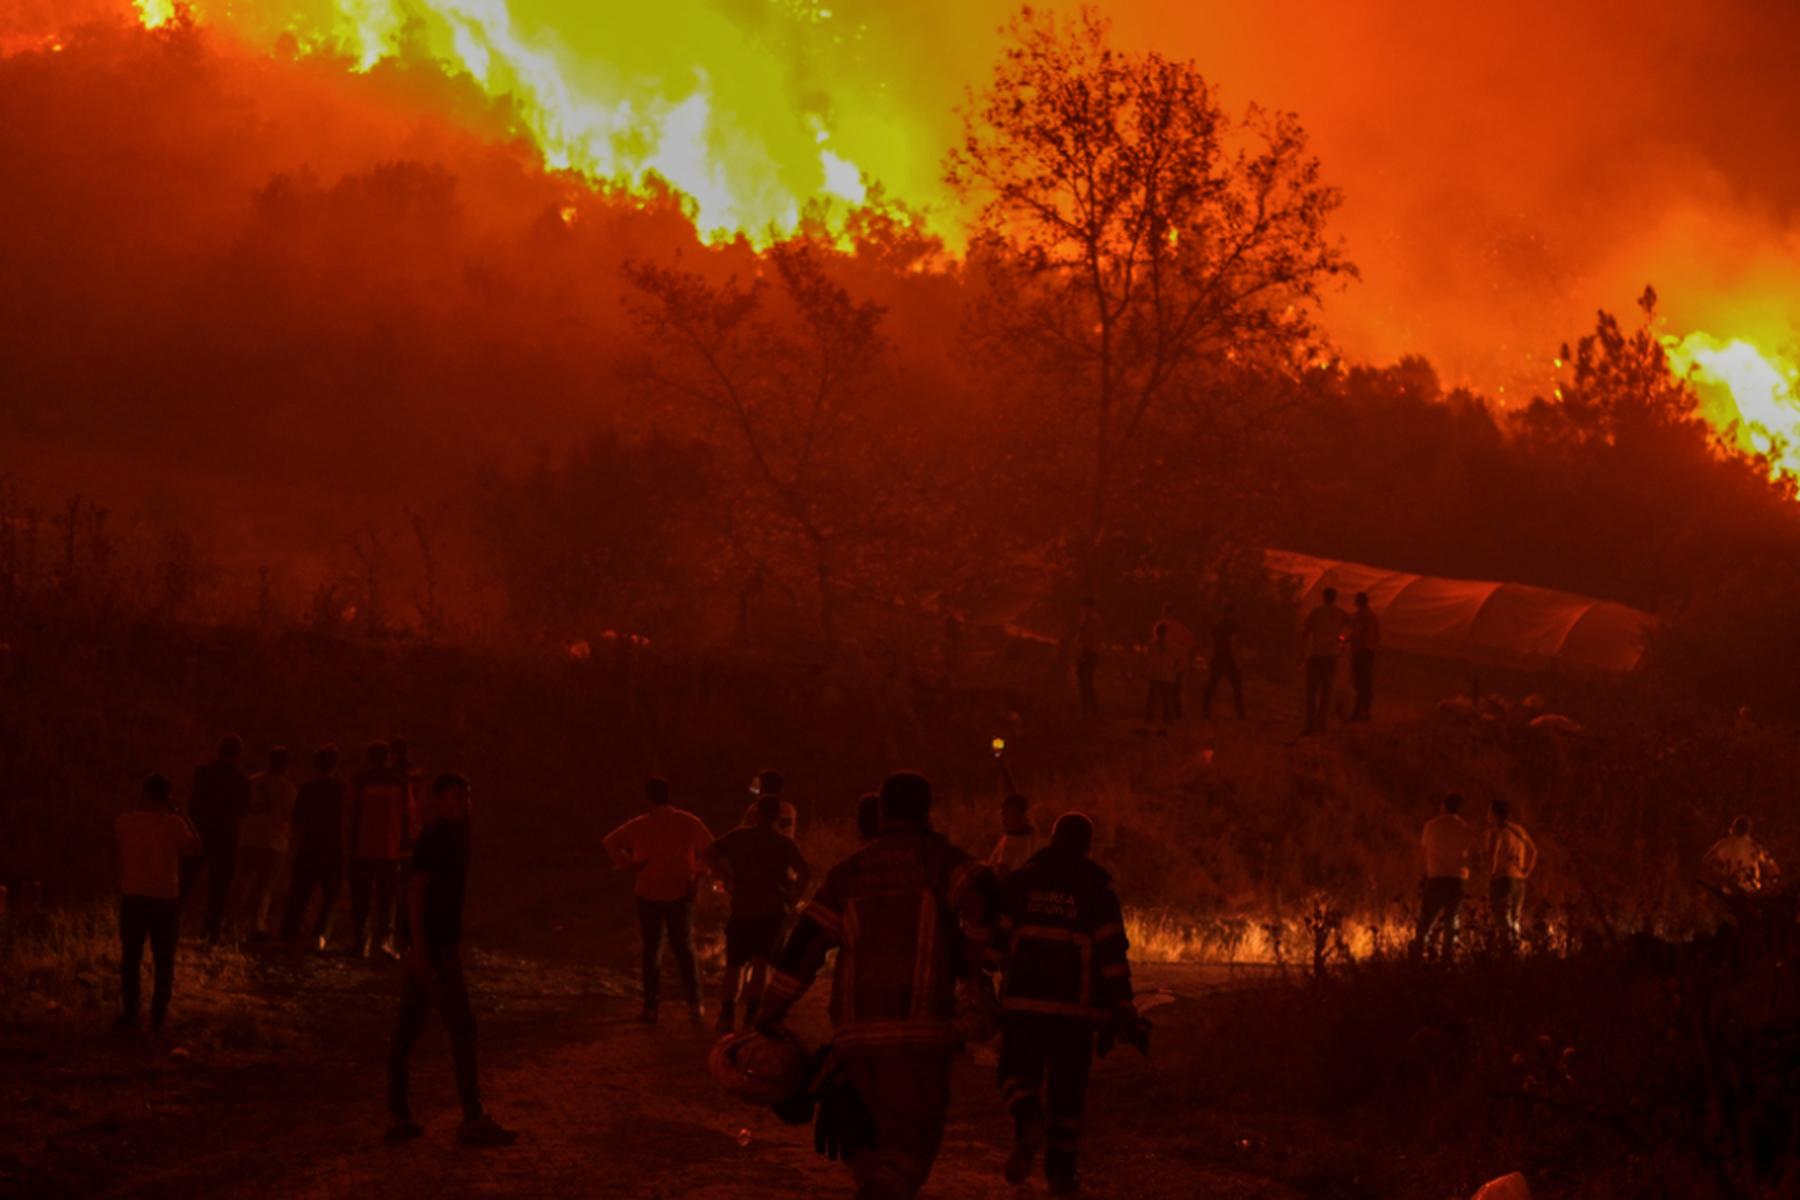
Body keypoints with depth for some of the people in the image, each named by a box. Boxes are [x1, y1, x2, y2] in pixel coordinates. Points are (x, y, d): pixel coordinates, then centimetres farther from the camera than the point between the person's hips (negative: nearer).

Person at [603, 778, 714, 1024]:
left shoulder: (640, 824, -5)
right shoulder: (687, 822, -5)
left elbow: (611, 842, -14)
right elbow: (710, 848, -14)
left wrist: (629, 864, -8)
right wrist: (698, 873, -5)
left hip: (649, 894, -1)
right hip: (680, 893, 1)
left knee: (651, 950, 9)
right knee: (684, 947, 13)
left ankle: (651, 1007, 6)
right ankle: (693, 1001, 2)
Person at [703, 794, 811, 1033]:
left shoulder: (739, 836, 6)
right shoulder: (783, 842, -1)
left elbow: (708, 855, -1)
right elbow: (804, 870, -14)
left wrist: (727, 879, 5)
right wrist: (794, 896, -1)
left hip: (741, 908, 2)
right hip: (772, 909, -2)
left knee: (735, 964, 12)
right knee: (761, 963, 0)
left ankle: (726, 1014, 3)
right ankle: (751, 1016, -12)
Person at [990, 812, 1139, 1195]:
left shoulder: (1020, 881, 5)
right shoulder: (1097, 890, 2)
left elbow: (995, 937, 0)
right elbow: (1112, 952, -3)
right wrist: (1120, 1009, -1)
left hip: (1023, 999, 0)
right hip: (1075, 1005, 0)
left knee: (1018, 1072, 11)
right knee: (1067, 1086, 11)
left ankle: (1028, 1122, -20)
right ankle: (1060, 1169, 13)